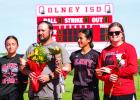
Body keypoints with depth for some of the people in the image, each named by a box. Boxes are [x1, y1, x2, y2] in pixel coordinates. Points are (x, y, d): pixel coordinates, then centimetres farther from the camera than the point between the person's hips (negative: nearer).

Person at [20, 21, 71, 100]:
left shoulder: (58, 47, 1)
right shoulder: (32, 48, 16)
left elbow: (67, 68, -7)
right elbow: (22, 66, 18)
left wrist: (50, 77, -16)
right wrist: (28, 72, -5)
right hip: (34, 93, 4)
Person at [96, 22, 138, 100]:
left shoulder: (129, 48, -2)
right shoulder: (105, 51, 9)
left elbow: (133, 69, -12)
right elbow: (99, 72, 9)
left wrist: (111, 71, -9)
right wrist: (108, 77, -13)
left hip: (127, 93, -4)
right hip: (109, 93, 4)